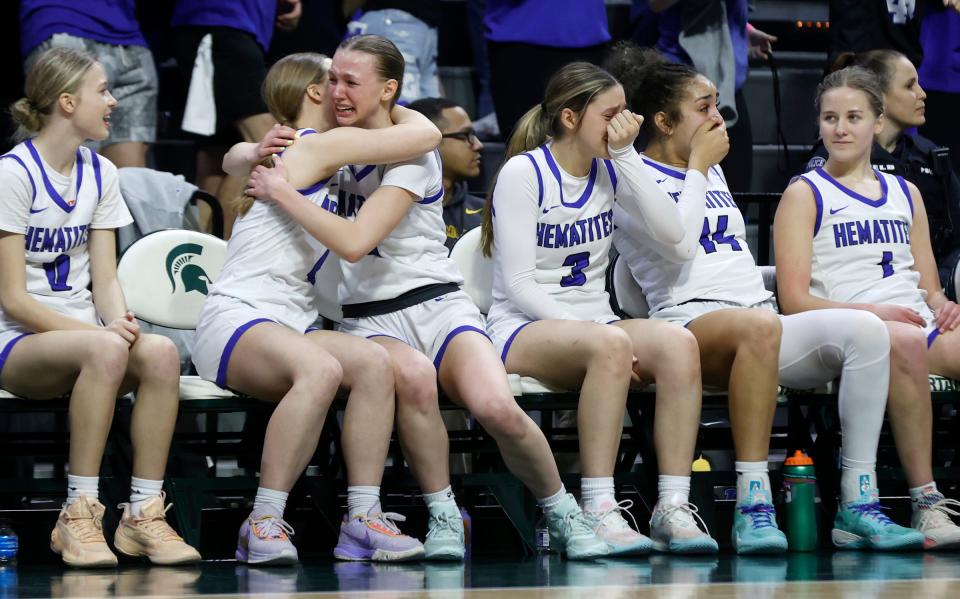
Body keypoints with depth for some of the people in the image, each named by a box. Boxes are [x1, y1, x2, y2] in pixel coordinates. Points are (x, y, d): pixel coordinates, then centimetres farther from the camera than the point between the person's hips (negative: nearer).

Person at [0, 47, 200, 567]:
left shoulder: (99, 174, 11)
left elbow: (105, 279, 8)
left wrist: (119, 322, -15)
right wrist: (101, 331, -24)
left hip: (80, 335, 6)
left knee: (161, 353, -27)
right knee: (105, 350, -37)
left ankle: (143, 515, -22)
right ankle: (78, 517, -30)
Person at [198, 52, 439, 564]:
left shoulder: (289, 151, 28)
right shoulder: (320, 146, -1)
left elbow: (234, 157, 51)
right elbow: (425, 134, -4)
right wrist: (394, 109, 15)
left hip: (287, 326, 9)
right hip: (234, 319, -9)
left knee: (373, 362, -22)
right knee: (320, 369, -39)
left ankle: (362, 519, -27)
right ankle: (264, 523, -35)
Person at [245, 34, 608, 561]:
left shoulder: (412, 152, -6)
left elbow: (354, 242, -19)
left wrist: (282, 191, -13)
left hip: (437, 305, -2)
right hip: (368, 319, 2)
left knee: (497, 408, -33)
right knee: (412, 374, -39)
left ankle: (565, 517, -6)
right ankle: (443, 518, -22)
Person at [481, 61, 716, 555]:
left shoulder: (610, 170, 10)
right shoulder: (523, 172, -7)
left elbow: (672, 232, -6)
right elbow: (519, 284, -14)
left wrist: (626, 154, -8)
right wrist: (593, 332, -23)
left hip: (590, 324, 6)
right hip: (522, 329, -6)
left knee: (678, 343, -26)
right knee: (609, 344, -38)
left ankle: (673, 508, -31)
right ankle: (598, 510, -38)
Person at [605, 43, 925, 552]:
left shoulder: (713, 172, 28)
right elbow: (678, 243, -13)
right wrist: (698, 167, -1)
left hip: (759, 323, 8)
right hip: (691, 322, -8)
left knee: (866, 330, -20)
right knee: (759, 327, -43)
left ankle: (857, 504, -25)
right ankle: (753, 503, -44)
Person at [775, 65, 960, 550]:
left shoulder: (905, 194, 25)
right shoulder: (805, 194, 10)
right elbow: (795, 300, -1)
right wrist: (869, 311, -15)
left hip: (920, 326, 5)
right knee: (904, 342, -40)